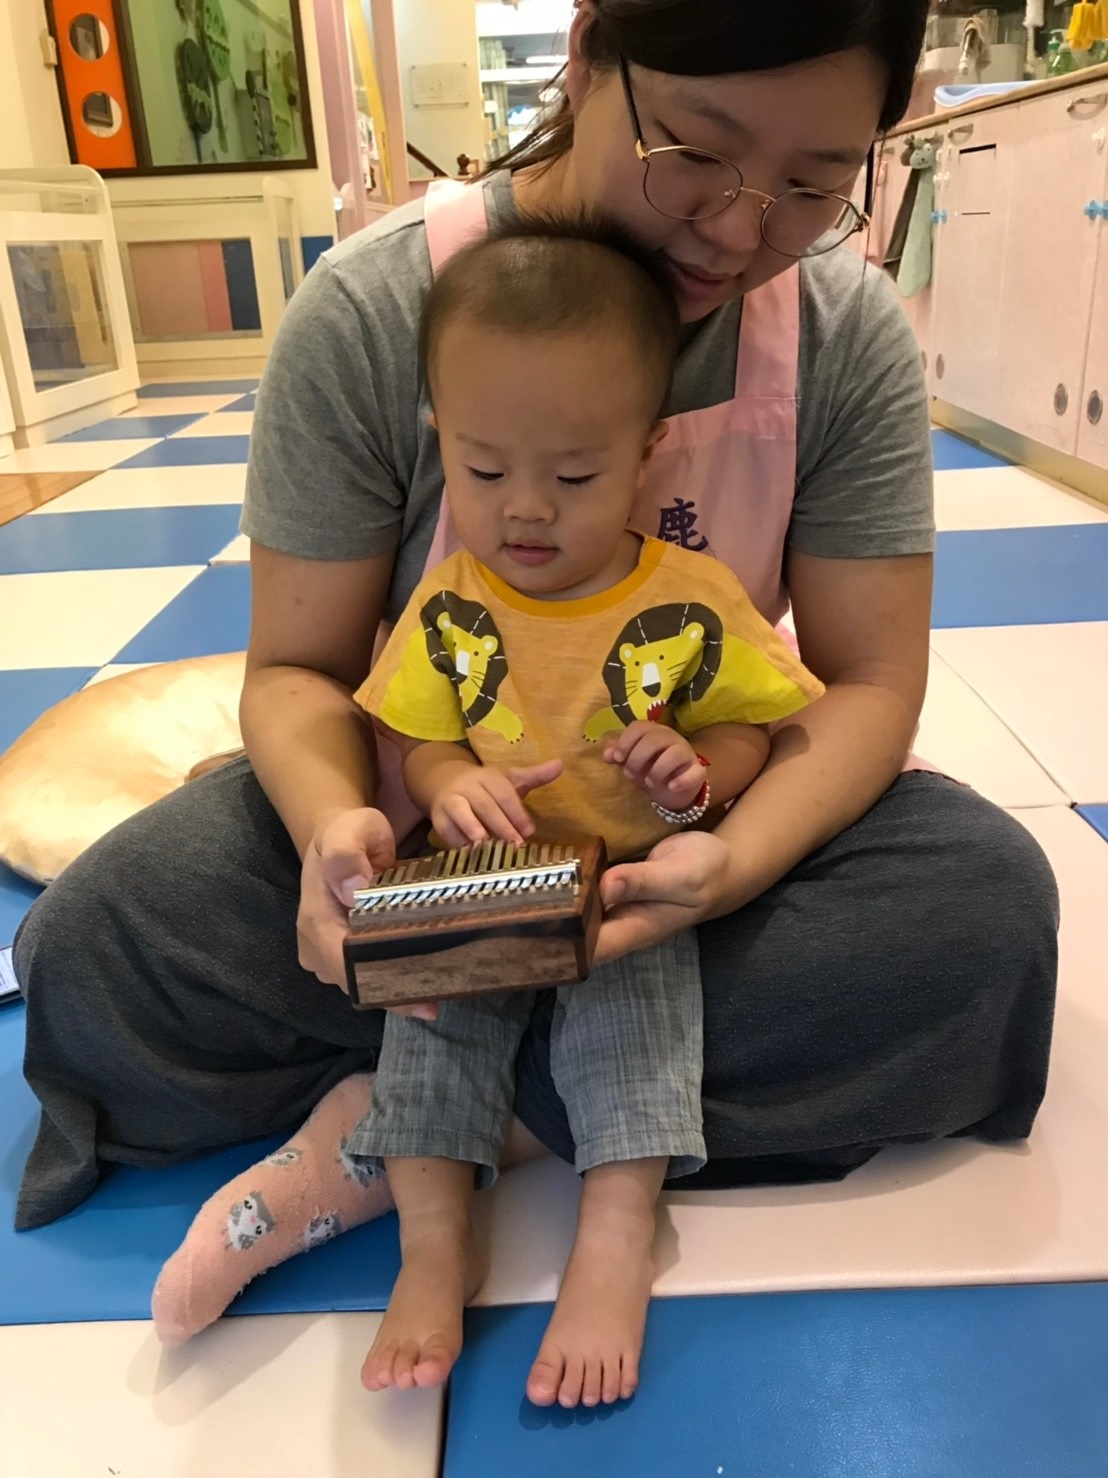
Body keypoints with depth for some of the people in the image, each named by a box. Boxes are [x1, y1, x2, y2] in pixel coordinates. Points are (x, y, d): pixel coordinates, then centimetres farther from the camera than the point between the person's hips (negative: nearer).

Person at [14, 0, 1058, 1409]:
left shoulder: (853, 335, -11)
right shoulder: (372, 310, -17)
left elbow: (866, 682, -12)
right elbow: (299, 668, -12)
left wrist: (735, 861, -32)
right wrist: (331, 827, -35)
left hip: (698, 818, 2)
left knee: (990, 897, -26)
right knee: (90, 945, -21)